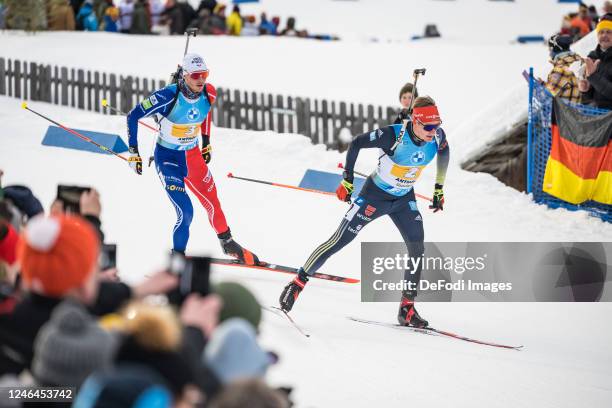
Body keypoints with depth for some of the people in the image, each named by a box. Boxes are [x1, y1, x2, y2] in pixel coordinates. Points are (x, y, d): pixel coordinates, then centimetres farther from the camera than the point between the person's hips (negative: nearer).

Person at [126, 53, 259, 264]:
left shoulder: (208, 93, -11)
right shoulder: (168, 96, -27)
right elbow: (133, 116, -17)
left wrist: (206, 142, 19)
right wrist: (133, 152, -15)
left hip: (193, 156, 5)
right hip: (168, 159, -5)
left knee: (213, 203, 13)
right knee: (186, 212, -13)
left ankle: (228, 243, 37)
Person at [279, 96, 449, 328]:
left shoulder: (437, 136, -16)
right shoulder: (393, 135, -32)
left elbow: (444, 152, 8)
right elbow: (356, 143, -19)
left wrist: (439, 189, 12)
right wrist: (347, 180, -15)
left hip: (404, 200, 5)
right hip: (375, 196, -5)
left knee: (417, 249, -7)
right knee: (339, 241, -5)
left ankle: (407, 309, 3)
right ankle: (298, 283, 6)